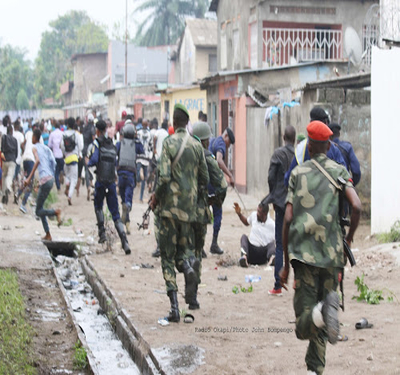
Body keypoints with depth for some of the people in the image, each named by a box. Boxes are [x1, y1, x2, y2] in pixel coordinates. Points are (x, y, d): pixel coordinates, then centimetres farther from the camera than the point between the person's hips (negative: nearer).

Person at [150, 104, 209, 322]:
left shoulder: (169, 143, -9)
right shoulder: (197, 145, 6)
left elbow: (164, 177, -16)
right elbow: (204, 179, 9)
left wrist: (155, 198, 0)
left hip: (170, 206, -4)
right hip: (189, 208, 4)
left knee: (168, 257, 3)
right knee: (183, 247, 17)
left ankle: (174, 307, -5)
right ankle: (189, 265, -21)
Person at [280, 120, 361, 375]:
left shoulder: (298, 173, 8)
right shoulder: (339, 171, 7)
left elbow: (287, 220, 3)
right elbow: (357, 206, -10)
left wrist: (285, 264, 10)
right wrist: (350, 236, 11)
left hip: (302, 252, -1)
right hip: (331, 253, 1)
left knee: (304, 324, -4)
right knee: (320, 323, 14)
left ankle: (321, 313, -35)